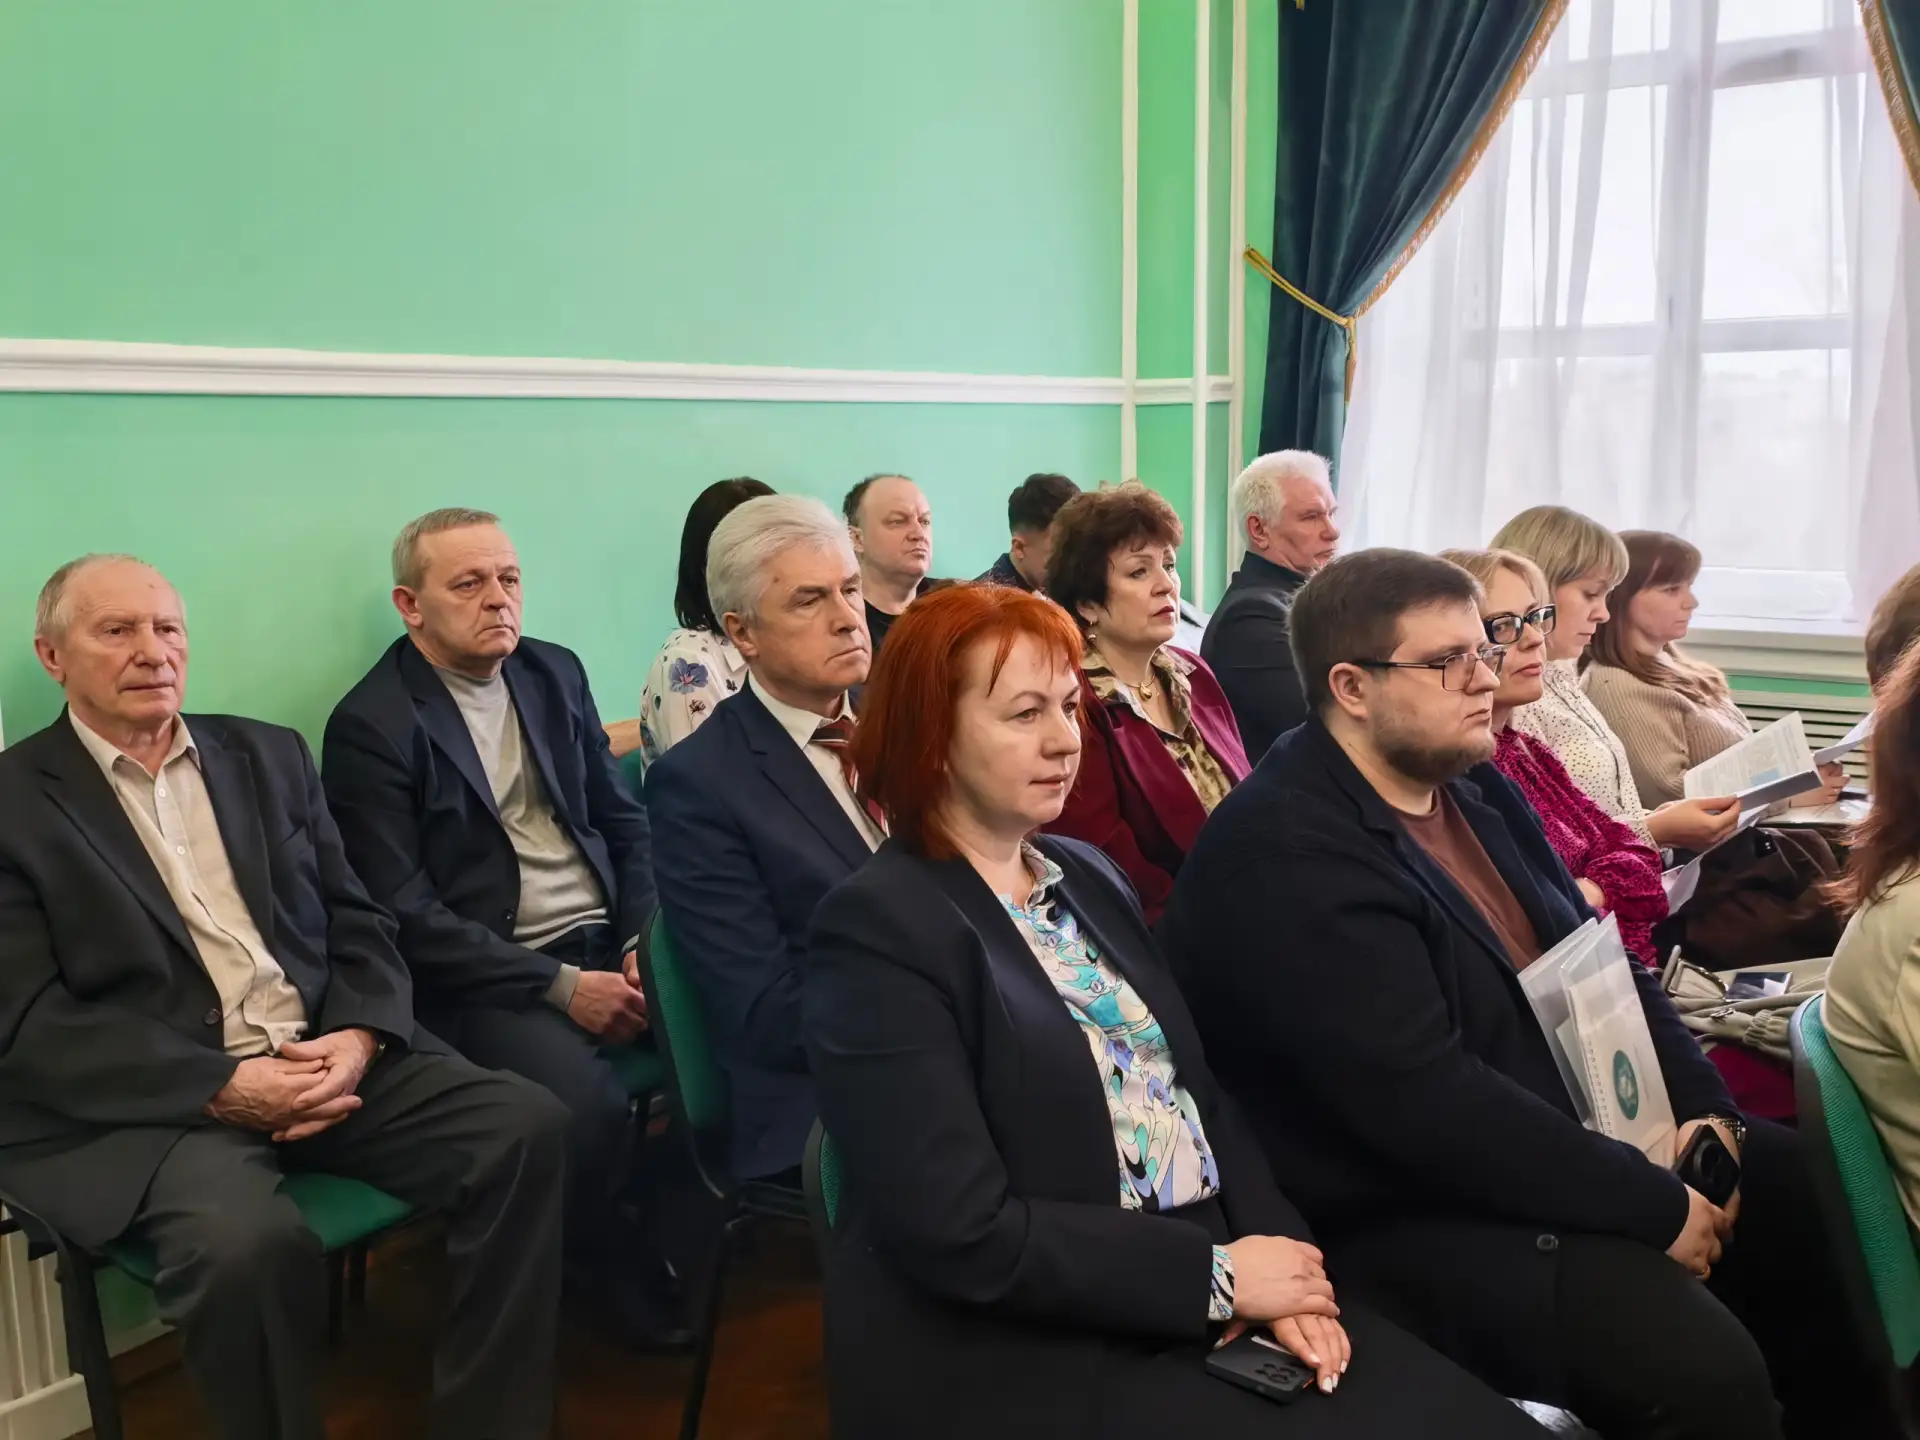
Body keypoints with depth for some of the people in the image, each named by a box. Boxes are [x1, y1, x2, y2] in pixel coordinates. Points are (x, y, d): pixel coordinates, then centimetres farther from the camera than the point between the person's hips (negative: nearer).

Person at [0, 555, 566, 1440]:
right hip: (149, 1104, -4)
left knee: (525, 1125, -18)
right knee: (249, 1242, -35)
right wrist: (223, 1089, -17)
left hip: (326, 1061, 5)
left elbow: (356, 922, 13)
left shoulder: (270, 756, 15)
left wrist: (359, 1038, -8)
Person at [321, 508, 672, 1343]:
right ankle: (624, 1287, -1)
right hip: (483, 976, -5)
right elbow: (405, 915, -13)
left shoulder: (555, 673, 10)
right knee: (588, 1108, -31)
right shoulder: (370, 725, -8)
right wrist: (561, 988, -18)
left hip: (605, 941, 6)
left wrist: (647, 940, -4)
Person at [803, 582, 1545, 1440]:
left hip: (1209, 1300, 7)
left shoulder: (1089, 876, 11)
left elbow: (1199, 1094, 10)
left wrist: (1276, 1247, -7)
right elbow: (965, 1236, -18)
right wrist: (1217, 1273, -14)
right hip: (1034, 1359, -6)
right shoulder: (878, 928, -13)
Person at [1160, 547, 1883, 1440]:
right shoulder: (1281, 853, -22)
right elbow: (1427, 1103, -27)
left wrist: (1702, 1112, -2)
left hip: (1576, 1140, 10)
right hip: (1421, 1214, -9)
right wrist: (1654, 1205, -21)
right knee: (1704, 1367, -25)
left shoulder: (1476, 787, 9)